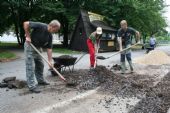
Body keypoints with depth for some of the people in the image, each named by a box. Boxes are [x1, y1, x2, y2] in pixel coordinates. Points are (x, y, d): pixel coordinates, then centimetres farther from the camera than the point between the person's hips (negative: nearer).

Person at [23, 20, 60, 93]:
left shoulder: (50, 36, -3)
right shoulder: (40, 26, -24)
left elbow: (49, 48, -2)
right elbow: (26, 23, -24)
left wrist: (50, 61, -7)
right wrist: (28, 36, -21)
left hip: (38, 48, 8)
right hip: (30, 46, -8)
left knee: (40, 65, 16)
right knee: (30, 67, -7)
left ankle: (40, 80, 33)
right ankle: (31, 86, -3)